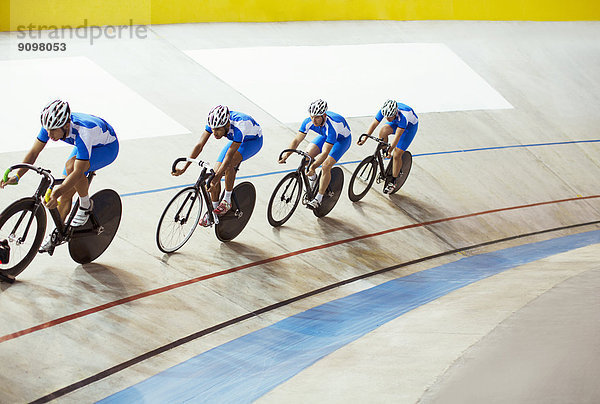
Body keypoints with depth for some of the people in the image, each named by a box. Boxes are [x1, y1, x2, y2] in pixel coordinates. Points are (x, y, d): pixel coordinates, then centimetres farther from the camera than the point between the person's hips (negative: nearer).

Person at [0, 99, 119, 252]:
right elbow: (34, 152, -15)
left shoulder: (83, 132, -42)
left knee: (71, 166, -34)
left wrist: (56, 193, -53)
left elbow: (78, 172, -43)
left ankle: (86, 205, -11)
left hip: (107, 147, -7)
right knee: (66, 192, 0)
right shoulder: (52, 125, -24)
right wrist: (16, 176, -25)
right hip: (83, 146, 7)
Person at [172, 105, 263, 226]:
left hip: (253, 141, -6)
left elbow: (228, 157, -46)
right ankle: (213, 210, 10)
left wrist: (215, 179, -53)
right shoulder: (214, 123, -27)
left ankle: (227, 200, -13)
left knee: (229, 164, -33)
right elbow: (199, 145, -28)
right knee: (215, 173, -7)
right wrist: (184, 168, -35)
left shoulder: (238, 127, -43)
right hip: (236, 140, 6)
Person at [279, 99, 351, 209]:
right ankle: (312, 180, 13)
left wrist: (313, 167, -56)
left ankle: (318, 199, -8)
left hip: (342, 139, -6)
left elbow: (325, 153, -45)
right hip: (325, 136, 6)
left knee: (326, 166, -22)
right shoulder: (309, 121, -27)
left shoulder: (331, 126, -43)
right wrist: (286, 155, -37)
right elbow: (297, 140, -23)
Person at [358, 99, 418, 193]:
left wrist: (390, 150, -47)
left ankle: (393, 182, 5)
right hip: (396, 122, 5)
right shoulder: (384, 111, -28)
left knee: (397, 155, -12)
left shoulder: (402, 116, -42)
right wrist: (365, 138, -34)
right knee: (383, 131, -28)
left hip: (410, 126, -5)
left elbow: (398, 135, -42)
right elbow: (374, 124, -24)